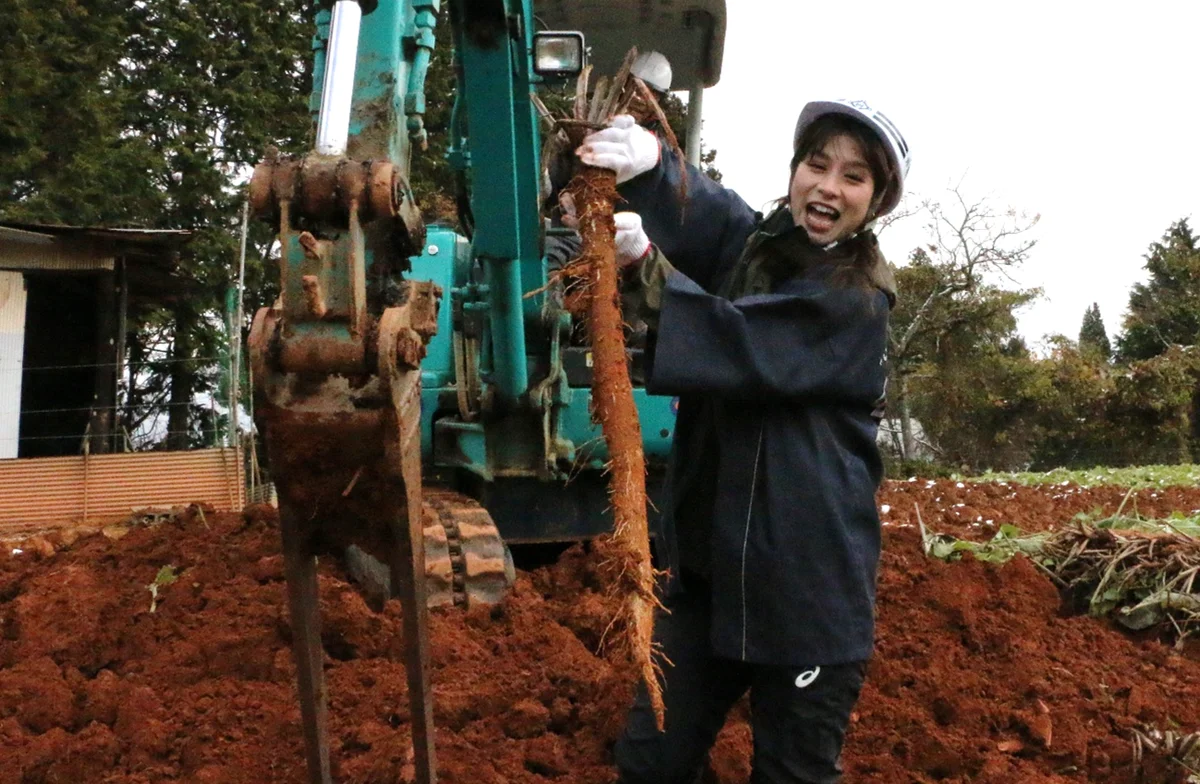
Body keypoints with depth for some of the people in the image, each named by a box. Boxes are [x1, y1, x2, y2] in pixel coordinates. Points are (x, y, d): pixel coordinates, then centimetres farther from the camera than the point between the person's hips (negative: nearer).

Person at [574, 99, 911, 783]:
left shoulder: (859, 301, -9)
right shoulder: (751, 242, 9)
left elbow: (744, 345, -22)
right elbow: (695, 202, -7)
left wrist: (646, 263, -29)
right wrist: (651, 157, -28)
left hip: (810, 583, -5)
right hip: (711, 559, 5)